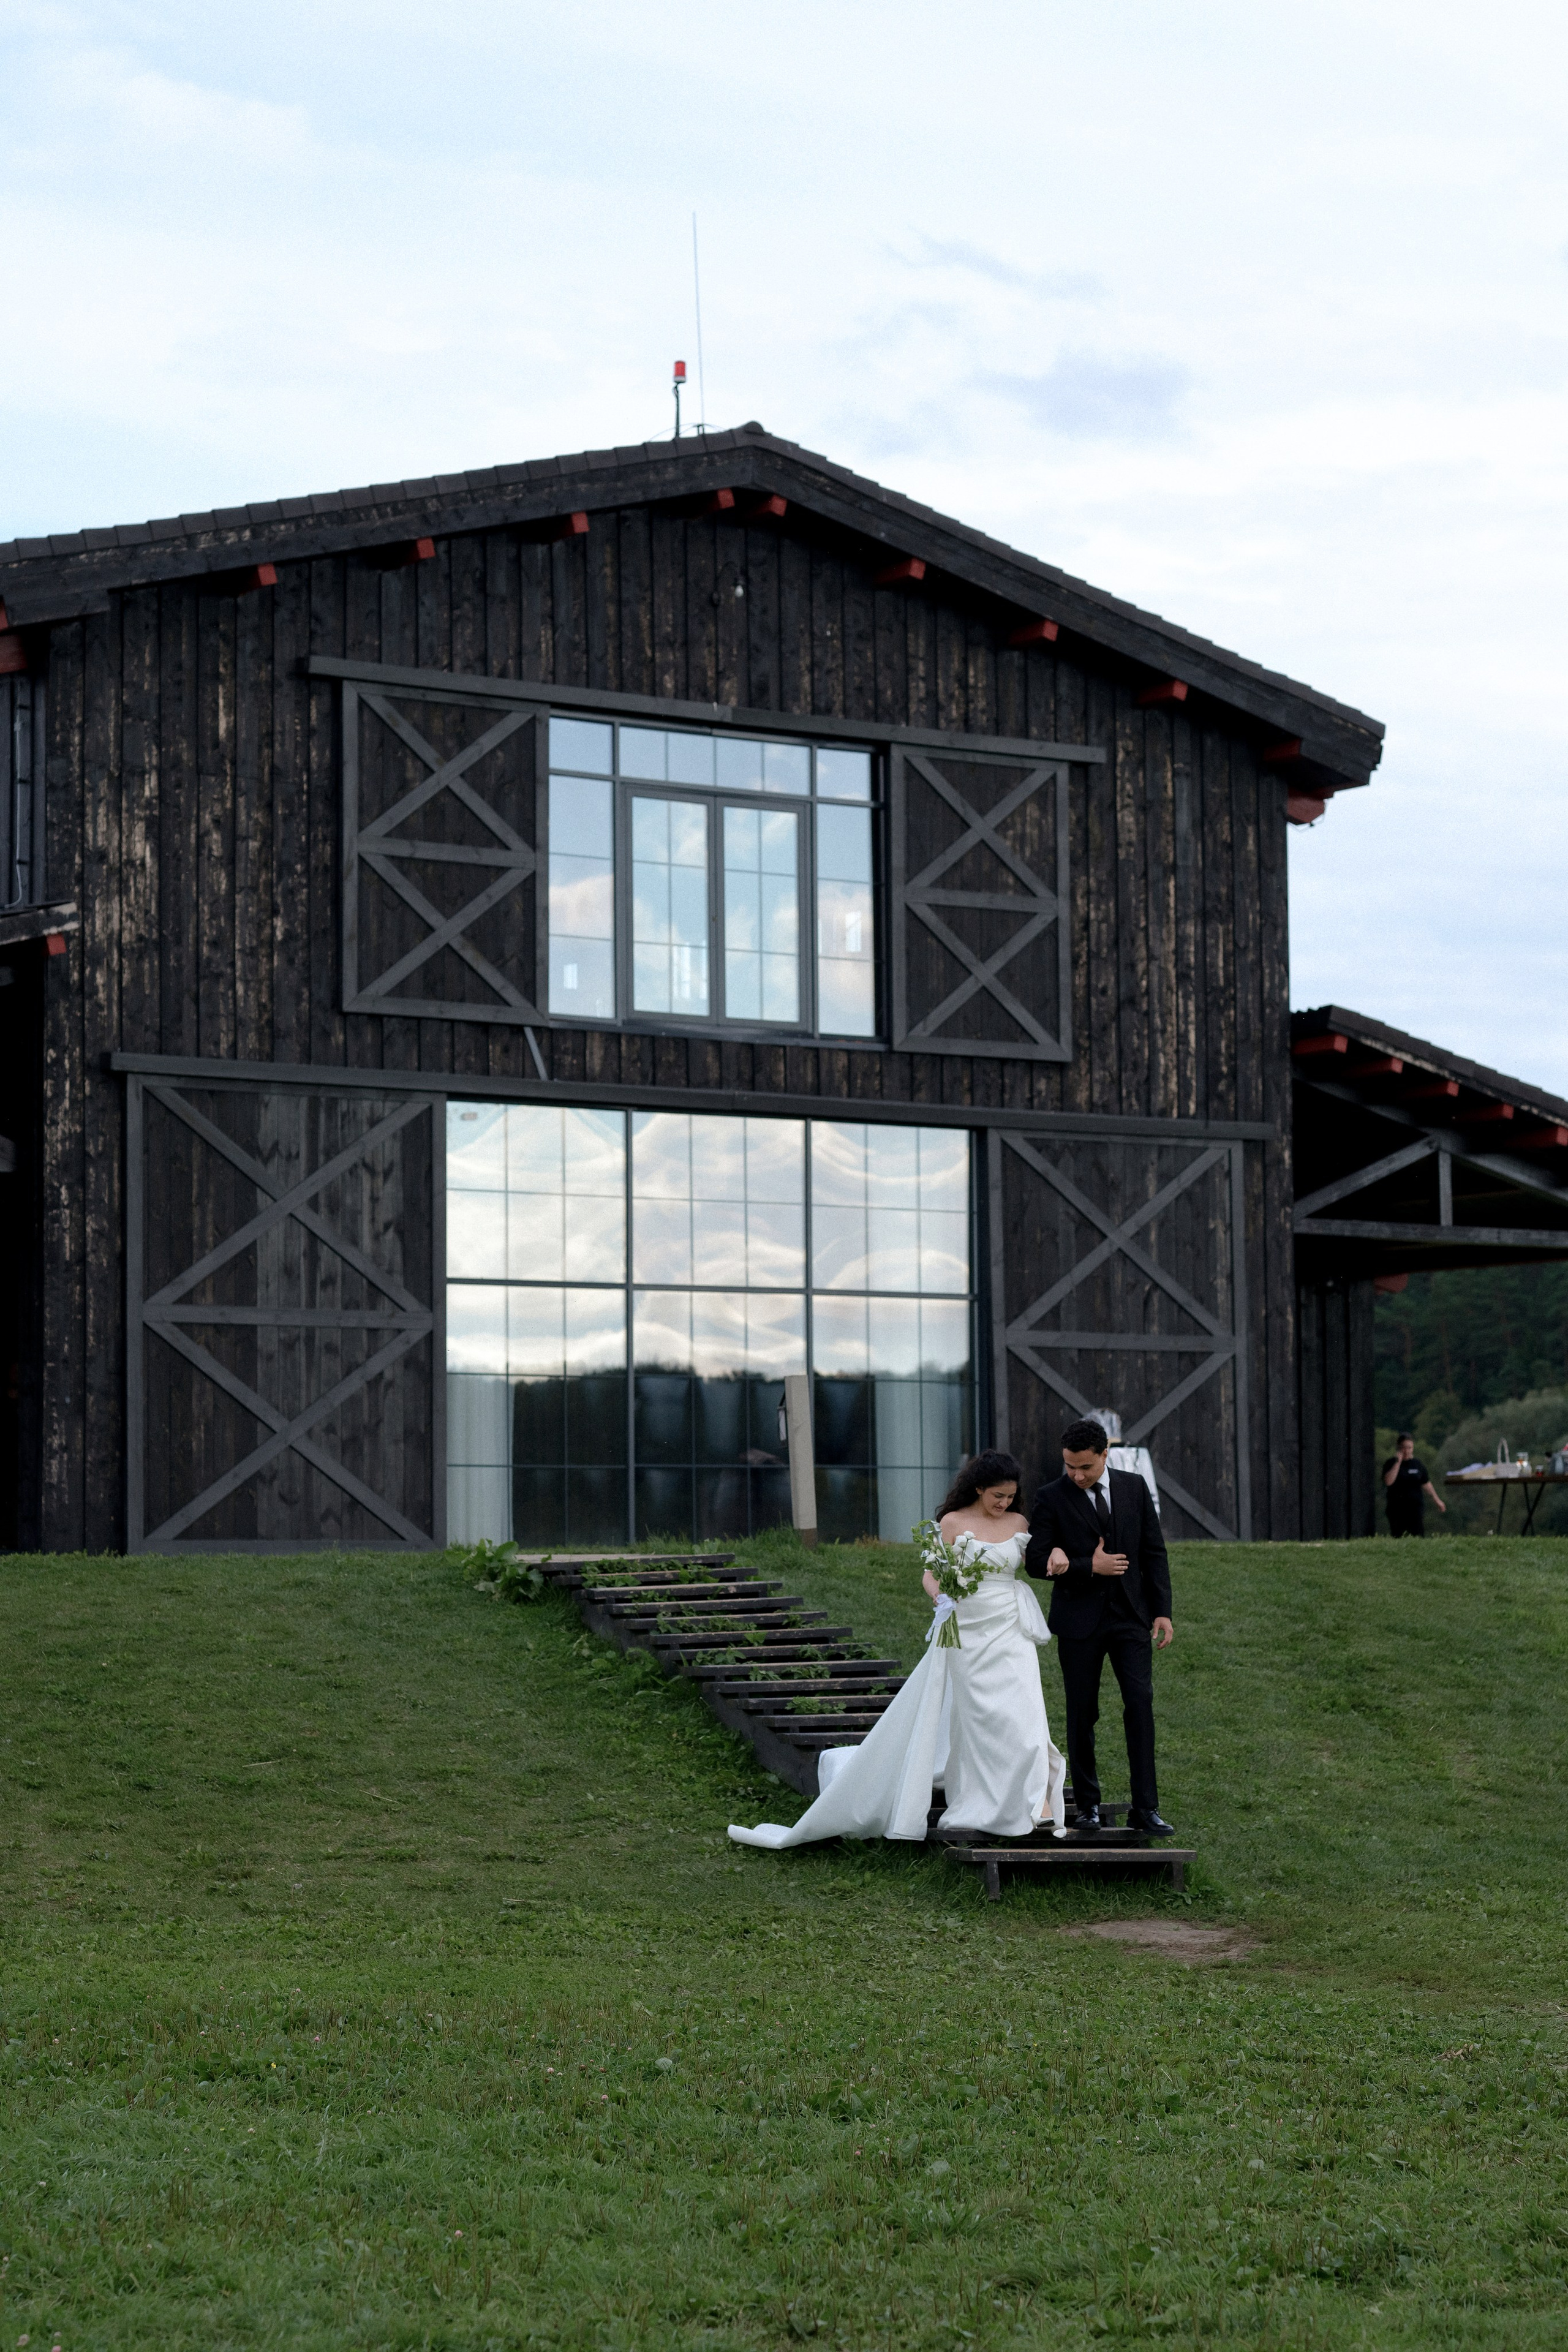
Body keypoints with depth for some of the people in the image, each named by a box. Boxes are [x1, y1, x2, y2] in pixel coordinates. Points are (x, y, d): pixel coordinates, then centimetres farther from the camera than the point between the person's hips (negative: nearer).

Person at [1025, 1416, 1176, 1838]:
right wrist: (1089, 1567, -15)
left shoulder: (1134, 1488, 4)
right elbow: (1035, 1561, -6)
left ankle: (1145, 1808, -8)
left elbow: (1154, 1553, 7)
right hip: (1079, 1619, -1)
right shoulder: (1051, 1498, -4)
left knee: (1141, 1704, -9)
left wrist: (1162, 1611, 1)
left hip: (1131, 1615, 1)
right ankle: (1088, 1806, 15)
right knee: (1082, 1713, 4)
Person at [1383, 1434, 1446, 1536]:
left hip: (1416, 1506, 1)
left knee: (1418, 1535, -11)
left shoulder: (1418, 1465, 8)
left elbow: (1426, 1484, 17)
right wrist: (1398, 1462, -16)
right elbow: (1388, 1481, -16)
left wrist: (1437, 1500, 17)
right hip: (1396, 1507, -1)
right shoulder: (1391, 1463, 0)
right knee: (1397, 1536, 0)